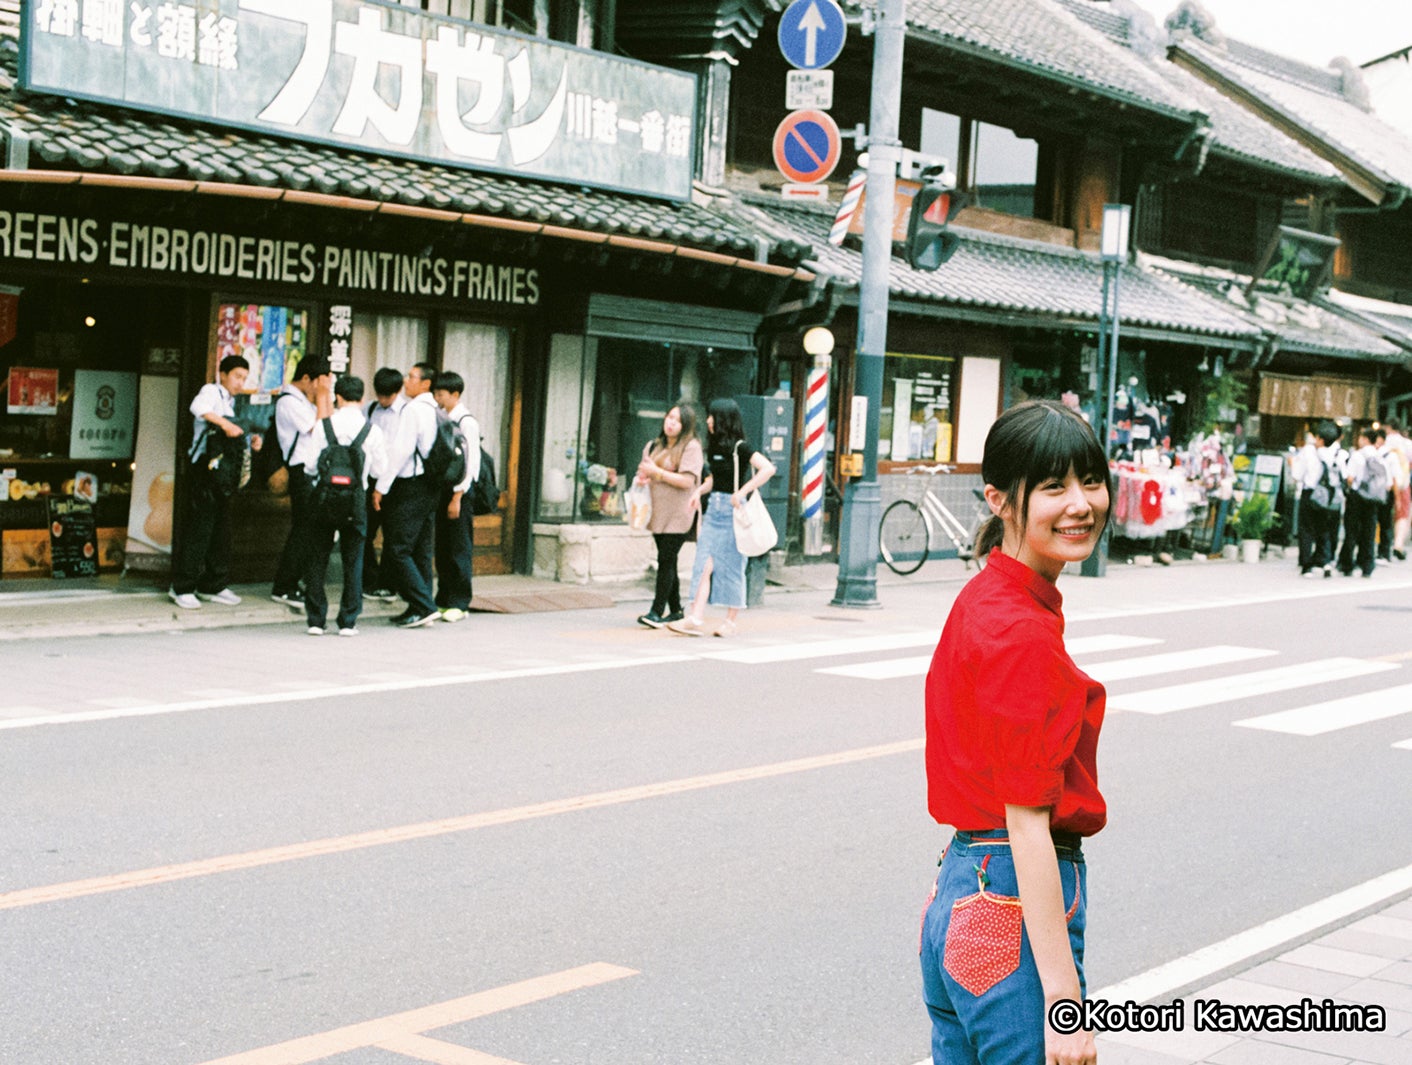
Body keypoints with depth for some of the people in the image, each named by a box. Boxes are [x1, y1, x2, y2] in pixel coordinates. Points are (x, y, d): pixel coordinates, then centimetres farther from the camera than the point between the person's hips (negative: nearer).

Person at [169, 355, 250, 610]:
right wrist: (225, 424, -35)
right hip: (206, 465, -9)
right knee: (200, 525, -10)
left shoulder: (230, 401, 21)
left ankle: (213, 586, 17)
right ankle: (182, 587, -7)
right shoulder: (211, 391, -5)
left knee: (221, 526, 10)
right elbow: (198, 407, -28)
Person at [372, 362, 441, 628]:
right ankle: (420, 609, 14)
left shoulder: (413, 409, -13)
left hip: (409, 486, -9)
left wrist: (382, 486, -13)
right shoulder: (435, 411, 12)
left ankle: (423, 606, -11)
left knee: (397, 550, -7)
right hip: (430, 486, 9)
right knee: (421, 551, 11)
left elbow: (401, 451, -17)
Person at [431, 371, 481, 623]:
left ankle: (459, 604, 2)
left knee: (459, 550, -3)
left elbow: (471, 462, -14)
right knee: (442, 548, 10)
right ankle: (443, 600, 17)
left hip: (459, 492, -7)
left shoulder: (466, 422, -10)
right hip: (442, 489, 7)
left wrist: (457, 497, -16)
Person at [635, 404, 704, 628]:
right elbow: (644, 472, 26)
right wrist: (642, 478, 2)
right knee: (667, 563, 11)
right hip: (658, 513, 7)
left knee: (666, 561, -11)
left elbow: (687, 481, -16)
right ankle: (675, 611, 19)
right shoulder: (653, 446, 15)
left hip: (677, 515, -7)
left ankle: (657, 612, -13)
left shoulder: (691, 447, -6)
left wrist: (656, 471, -14)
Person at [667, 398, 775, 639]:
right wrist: (700, 491, 10)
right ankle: (696, 618, -9)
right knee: (704, 564, -3)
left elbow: (768, 468, -22)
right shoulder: (715, 446, 12)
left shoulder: (738, 447, -11)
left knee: (730, 567, 1)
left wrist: (742, 492, -23)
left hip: (731, 509, -7)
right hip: (713, 508, 7)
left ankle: (731, 623, 10)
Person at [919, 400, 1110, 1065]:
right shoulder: (1024, 634, -19)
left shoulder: (983, 602, 9)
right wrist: (1065, 1003, -20)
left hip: (958, 899, 10)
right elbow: (1028, 820, -21)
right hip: (1014, 913, -10)